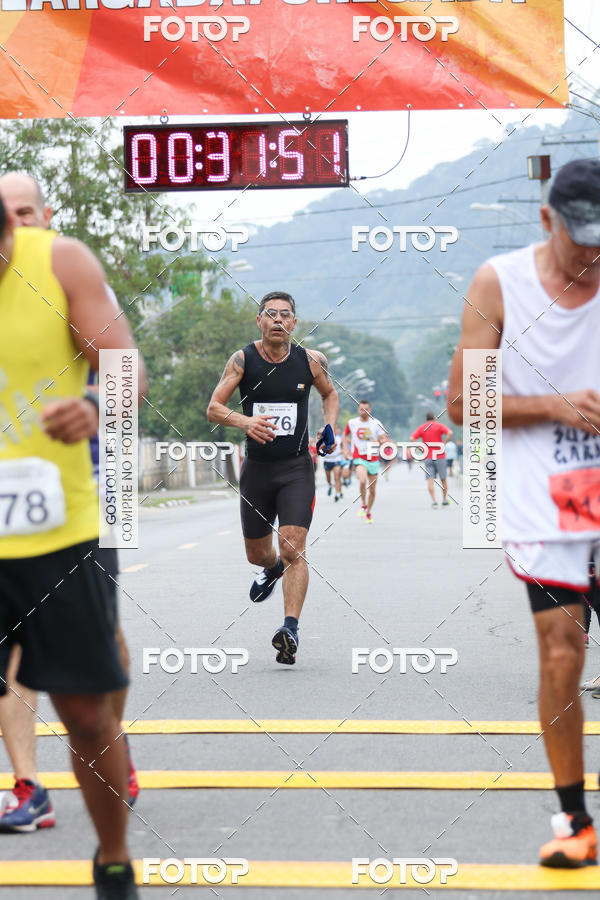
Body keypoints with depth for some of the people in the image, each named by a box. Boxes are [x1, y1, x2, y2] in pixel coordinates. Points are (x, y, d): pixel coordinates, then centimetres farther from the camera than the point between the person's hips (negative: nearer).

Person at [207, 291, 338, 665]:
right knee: (257, 554, 16)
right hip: (257, 468, 2)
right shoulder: (243, 360, -5)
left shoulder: (311, 361, -2)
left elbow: (330, 394, 18)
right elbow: (213, 409, -9)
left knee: (293, 549, -17)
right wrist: (244, 421, -28)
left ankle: (291, 629, -20)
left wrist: (329, 431, 1)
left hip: (297, 468, -1)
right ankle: (272, 570, 52)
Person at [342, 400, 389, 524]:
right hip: (359, 458, -2)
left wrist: (378, 442, -25)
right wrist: (345, 447, 5)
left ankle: (368, 512, 29)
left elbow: (385, 439, -3)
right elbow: (345, 435, 20)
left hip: (373, 459, 2)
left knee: (372, 490, 8)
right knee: (362, 480, -30)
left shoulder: (376, 423, -1)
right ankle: (363, 504, -8)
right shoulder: (352, 423, 1)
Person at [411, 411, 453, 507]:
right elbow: (449, 433, -14)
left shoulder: (421, 428, 8)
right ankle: (444, 500, 18)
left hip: (427, 457, 1)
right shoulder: (439, 425, 3)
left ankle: (433, 500, -17)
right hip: (439, 456, -1)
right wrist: (444, 443, -8)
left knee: (430, 480, -4)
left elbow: (412, 438, -5)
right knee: (443, 479, 12)